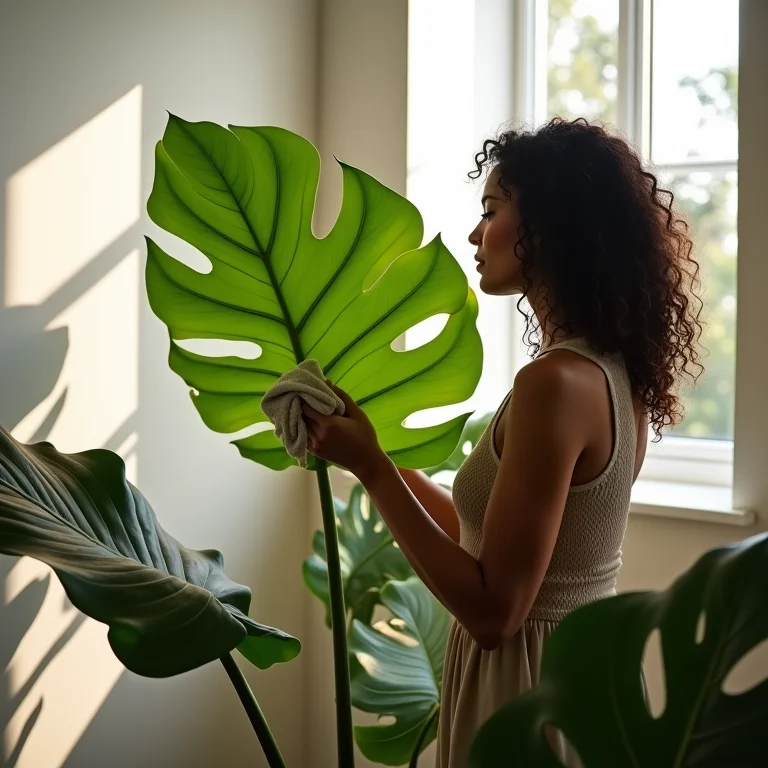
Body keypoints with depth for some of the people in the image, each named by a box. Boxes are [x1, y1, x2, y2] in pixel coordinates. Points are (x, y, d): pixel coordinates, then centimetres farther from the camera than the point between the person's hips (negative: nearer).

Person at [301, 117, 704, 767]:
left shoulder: (556, 381, -24)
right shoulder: (614, 372, 3)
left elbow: (493, 609, -23)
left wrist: (372, 468, -19)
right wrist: (382, 457, 15)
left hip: (530, 692, -8)